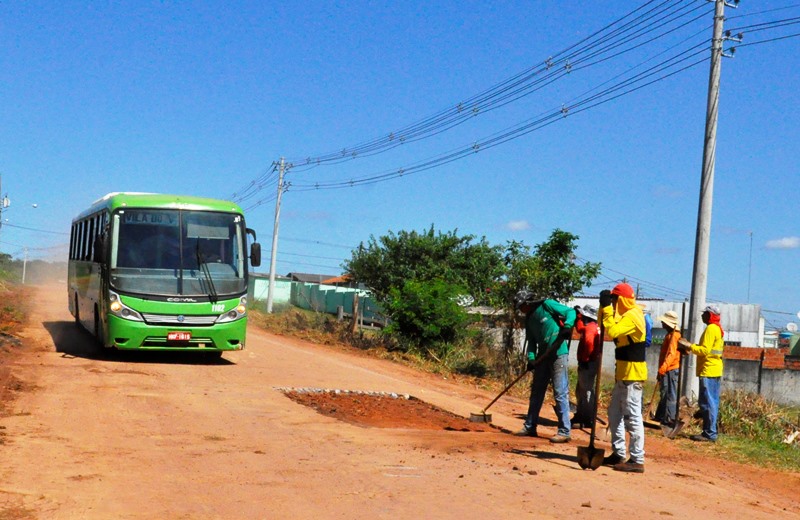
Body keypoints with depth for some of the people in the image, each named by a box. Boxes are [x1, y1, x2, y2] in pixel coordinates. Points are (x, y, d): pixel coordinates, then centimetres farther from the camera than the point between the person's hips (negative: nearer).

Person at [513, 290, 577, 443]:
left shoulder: (546, 305, -6)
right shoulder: (529, 319, 15)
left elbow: (570, 312, -9)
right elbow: (532, 341, 14)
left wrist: (567, 327, -26)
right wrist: (531, 357, -2)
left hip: (558, 354, -8)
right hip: (542, 356, 8)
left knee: (560, 393, -8)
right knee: (536, 392, 14)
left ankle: (564, 432, -4)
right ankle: (530, 427, 24)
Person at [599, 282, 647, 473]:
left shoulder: (632, 316, -17)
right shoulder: (627, 315, 15)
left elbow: (612, 331, -29)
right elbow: (606, 326, 18)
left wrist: (606, 307, -22)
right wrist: (604, 307, 5)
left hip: (632, 373, -11)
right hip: (624, 373, 11)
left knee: (632, 416, -9)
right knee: (615, 413, 17)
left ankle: (637, 460, -6)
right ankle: (618, 454, 24)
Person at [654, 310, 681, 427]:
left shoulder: (673, 335, -14)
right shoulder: (669, 335, 18)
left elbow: (671, 354, -25)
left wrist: (663, 367, -33)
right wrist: (661, 369, 29)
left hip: (671, 370, -11)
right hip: (667, 370, 11)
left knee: (670, 395, -8)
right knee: (664, 394, 15)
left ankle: (669, 420, -7)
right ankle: (660, 417, 23)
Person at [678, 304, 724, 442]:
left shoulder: (711, 329, -13)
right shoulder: (718, 329, 19)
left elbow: (705, 350, -20)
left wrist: (689, 346, -13)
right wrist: (690, 347, 14)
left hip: (708, 371, -10)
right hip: (715, 371, 10)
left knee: (707, 403, -9)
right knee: (712, 402, 11)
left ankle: (709, 434, -9)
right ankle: (710, 432, 15)